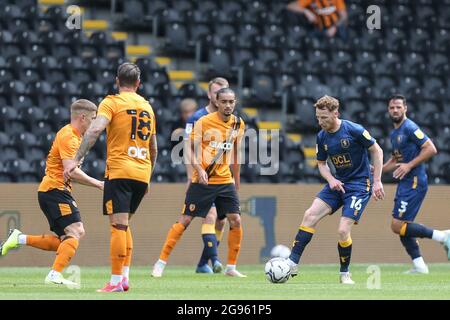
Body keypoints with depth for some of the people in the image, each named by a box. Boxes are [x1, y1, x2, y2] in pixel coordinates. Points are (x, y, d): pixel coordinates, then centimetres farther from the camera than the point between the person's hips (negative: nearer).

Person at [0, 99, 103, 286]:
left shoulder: (74, 136, 19)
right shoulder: (68, 136, -13)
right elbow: (71, 171, -23)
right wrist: (97, 184, -19)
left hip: (49, 191, 10)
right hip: (55, 189, -10)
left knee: (66, 241, 8)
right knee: (75, 232, -19)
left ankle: (19, 239, 10)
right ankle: (55, 275, -27)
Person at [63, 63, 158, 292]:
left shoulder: (112, 102, 0)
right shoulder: (147, 107, 18)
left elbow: (96, 129, -17)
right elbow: (154, 148, 24)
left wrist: (76, 159, -19)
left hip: (119, 171, -6)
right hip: (142, 173, 6)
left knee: (118, 225, -8)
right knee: (124, 225, 17)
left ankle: (116, 281, -13)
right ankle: (125, 277, 12)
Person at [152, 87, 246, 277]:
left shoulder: (238, 124, 5)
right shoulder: (204, 122, -10)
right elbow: (190, 148, -7)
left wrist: (236, 180, 20)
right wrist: (199, 168, -22)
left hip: (225, 181, 4)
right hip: (202, 181, -4)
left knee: (236, 221, -4)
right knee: (185, 220, -4)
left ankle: (231, 267, 9)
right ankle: (161, 262, 4)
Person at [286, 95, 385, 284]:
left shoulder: (354, 130, -17)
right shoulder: (322, 137, 1)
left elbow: (377, 151, -8)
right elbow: (321, 163, 14)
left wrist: (377, 181, -10)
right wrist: (331, 179, -7)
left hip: (359, 185, -6)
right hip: (338, 183, 6)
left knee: (343, 230, -16)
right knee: (310, 215, -11)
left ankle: (345, 274, 6)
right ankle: (292, 263, -11)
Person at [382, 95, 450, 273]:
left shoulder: (410, 128, -11)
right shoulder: (394, 133, 18)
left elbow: (431, 149, -18)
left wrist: (409, 165, -20)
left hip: (414, 182, -10)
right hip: (405, 183, 10)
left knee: (398, 226, -13)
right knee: (401, 226, 9)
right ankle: (419, 265, 11)